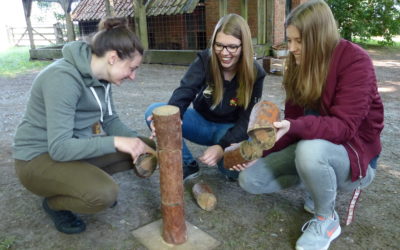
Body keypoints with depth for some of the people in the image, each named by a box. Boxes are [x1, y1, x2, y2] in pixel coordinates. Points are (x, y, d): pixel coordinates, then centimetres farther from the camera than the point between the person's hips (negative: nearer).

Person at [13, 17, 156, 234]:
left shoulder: (100, 75, -4)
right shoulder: (63, 78, -29)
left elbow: (110, 119, 2)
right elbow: (59, 148, -31)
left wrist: (135, 141, -15)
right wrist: (115, 142, -34)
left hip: (78, 147, 8)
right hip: (39, 156, -7)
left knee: (147, 149, -4)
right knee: (104, 194, -32)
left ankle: (89, 177, 13)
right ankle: (54, 203, 1)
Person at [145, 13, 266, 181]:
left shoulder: (255, 74, -16)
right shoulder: (205, 60, -15)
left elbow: (246, 121, -18)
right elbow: (185, 91, -31)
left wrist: (222, 147, -36)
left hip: (231, 129, -2)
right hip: (202, 121, 2)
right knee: (154, 111, -22)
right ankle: (187, 166, -8)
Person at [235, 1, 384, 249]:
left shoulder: (355, 61, -20)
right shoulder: (300, 65, 1)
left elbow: (344, 126, -28)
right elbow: (294, 121, 1)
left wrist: (294, 127, -44)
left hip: (354, 151, -6)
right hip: (312, 144, 6)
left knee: (310, 150, -41)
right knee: (249, 179, -8)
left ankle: (326, 219, -10)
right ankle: (315, 184, 13)